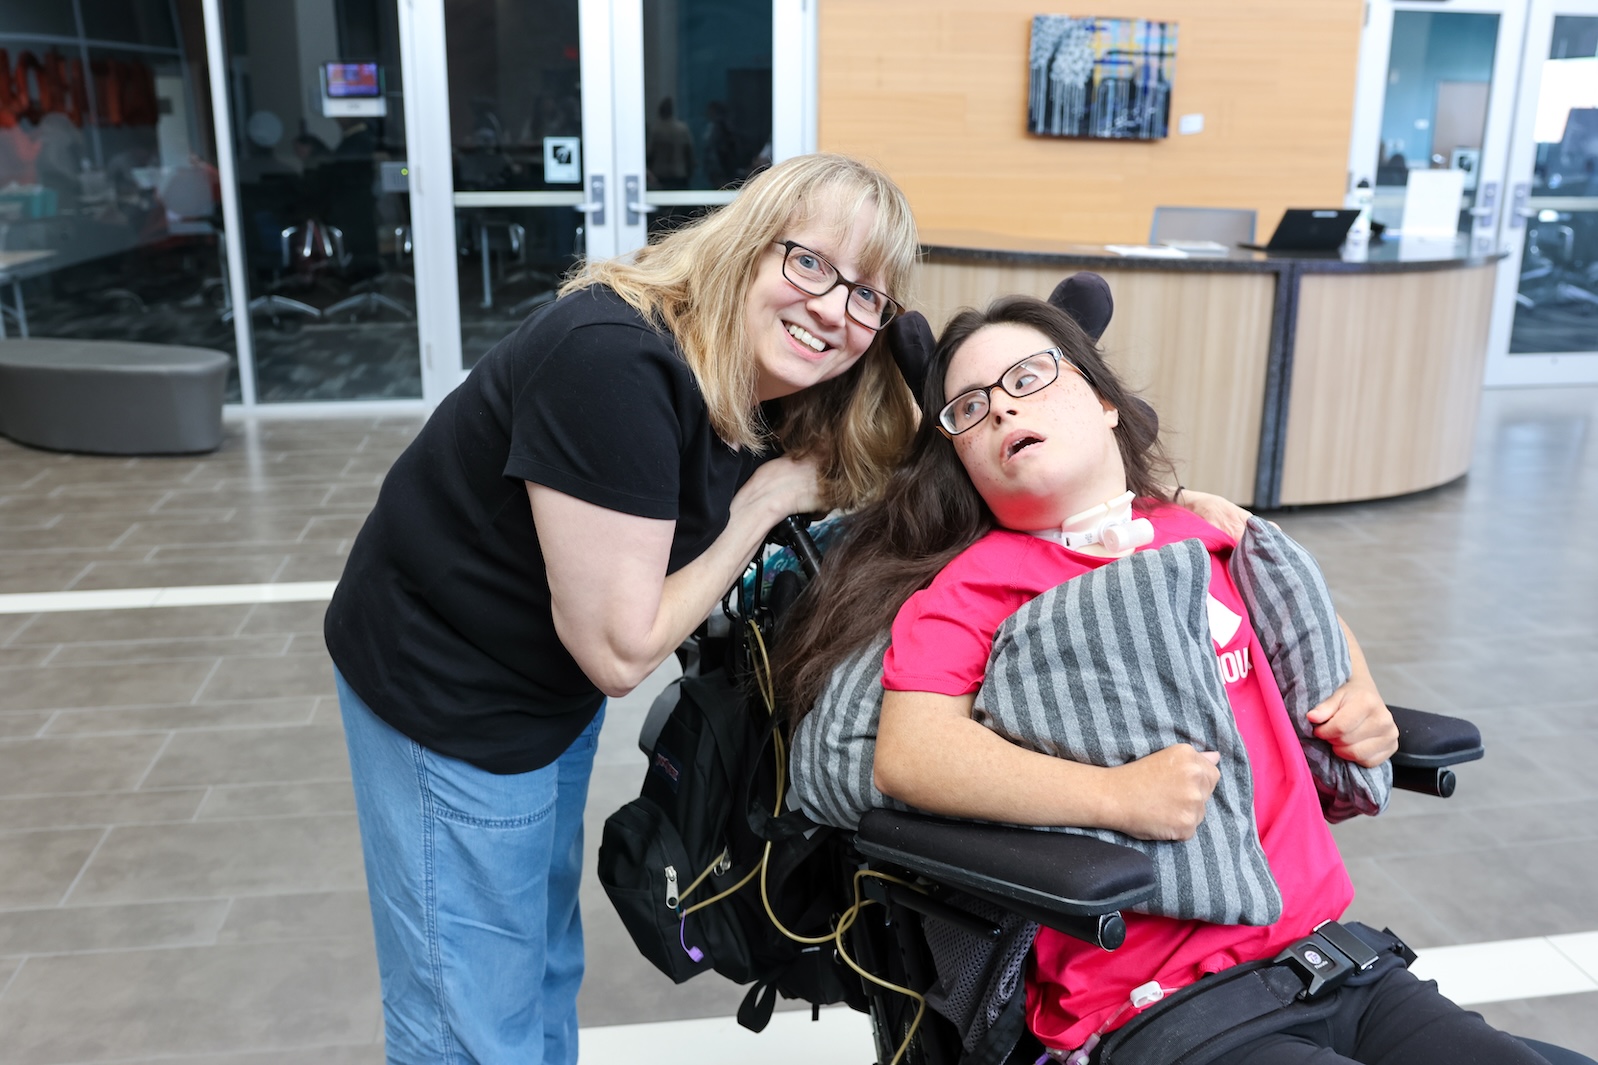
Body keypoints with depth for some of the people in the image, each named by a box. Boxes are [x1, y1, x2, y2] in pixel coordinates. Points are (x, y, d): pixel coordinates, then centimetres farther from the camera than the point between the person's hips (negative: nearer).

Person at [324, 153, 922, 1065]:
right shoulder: (615, 363, -30)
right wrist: (763, 501, -21)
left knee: (546, 969, 26)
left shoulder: (765, 391, -5)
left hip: (555, 686, 8)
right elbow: (620, 650, -27)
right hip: (447, 691, -8)